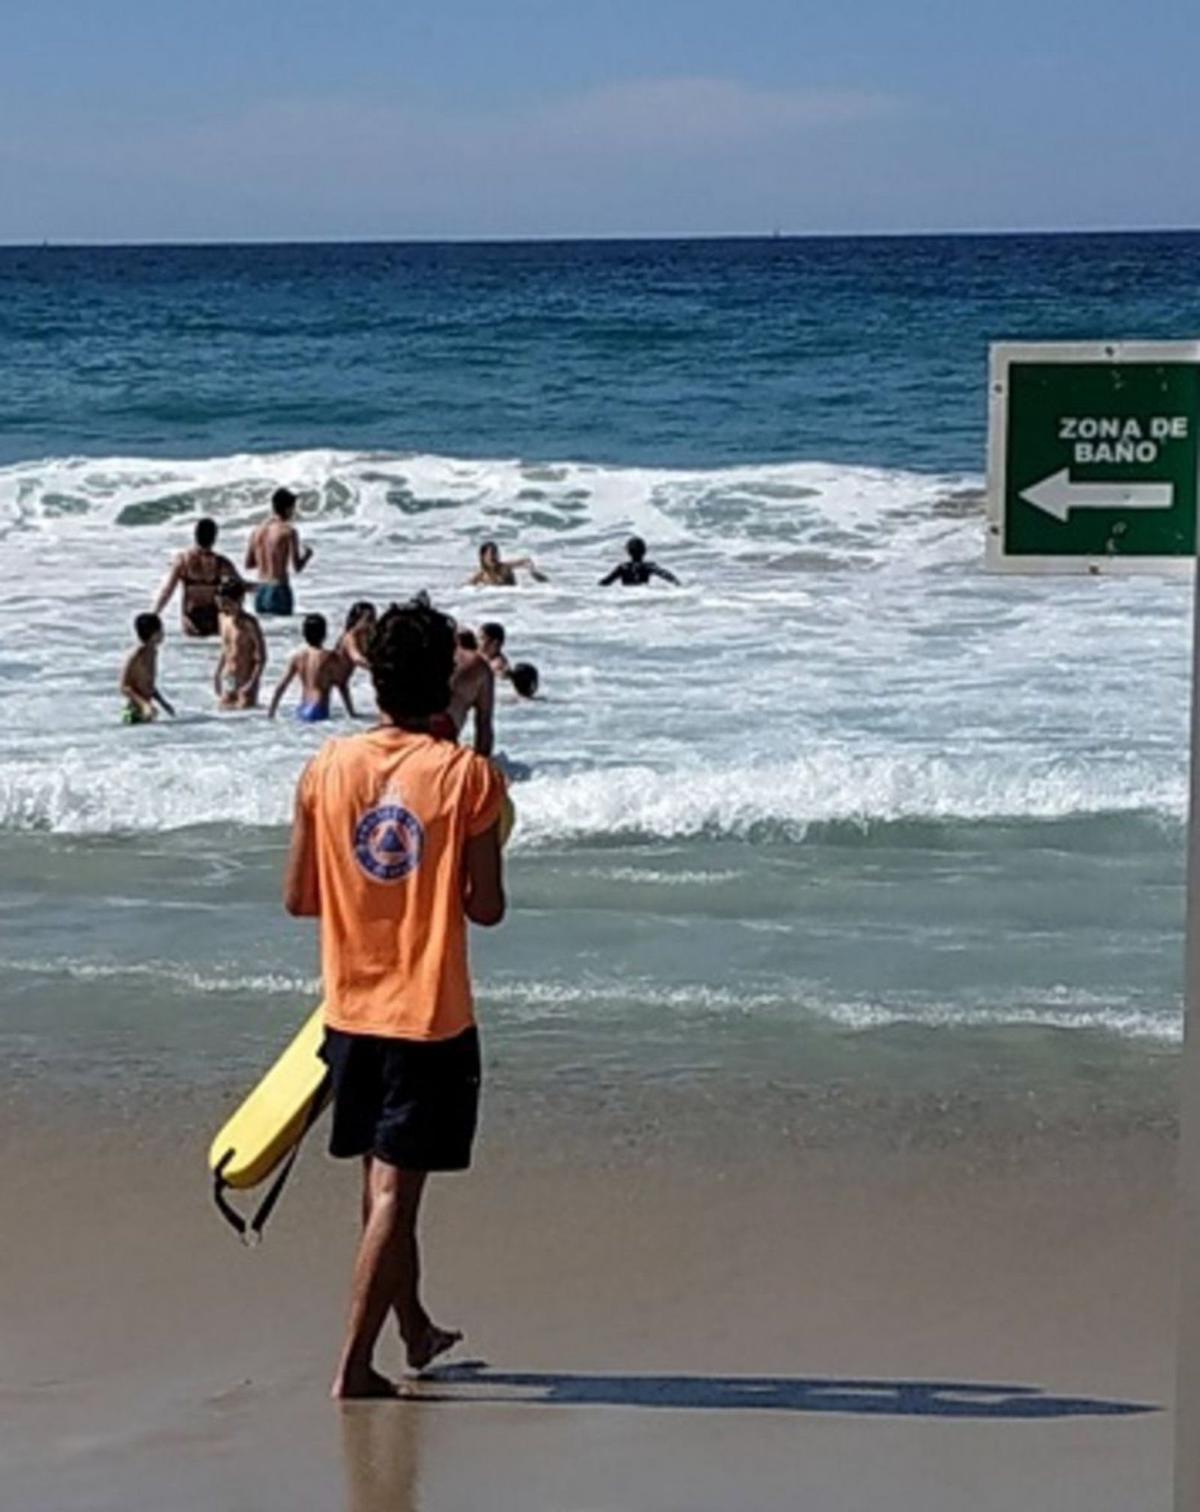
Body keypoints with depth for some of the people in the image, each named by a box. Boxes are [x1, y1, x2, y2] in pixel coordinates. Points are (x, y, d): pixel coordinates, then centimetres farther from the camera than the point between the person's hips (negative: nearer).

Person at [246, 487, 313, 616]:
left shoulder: (258, 531, 8)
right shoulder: (288, 531, -10)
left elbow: (248, 564, 14)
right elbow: (297, 567, -12)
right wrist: (308, 554, 8)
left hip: (260, 591, 6)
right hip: (279, 590, -6)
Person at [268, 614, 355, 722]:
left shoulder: (298, 656, 10)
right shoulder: (331, 657, -4)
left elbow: (281, 686, 14)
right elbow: (342, 686, 0)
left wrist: (270, 713, 23)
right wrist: (352, 713, 7)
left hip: (301, 711, 6)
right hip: (318, 712, -6)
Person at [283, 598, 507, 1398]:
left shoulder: (327, 768, -2)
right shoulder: (467, 775, -12)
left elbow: (298, 897, 2)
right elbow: (486, 908, -11)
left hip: (352, 1012, 5)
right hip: (431, 1017, -4)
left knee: (384, 1183, 18)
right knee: (396, 1191, 0)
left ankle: (417, 1332, 35)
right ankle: (355, 1365, -3)